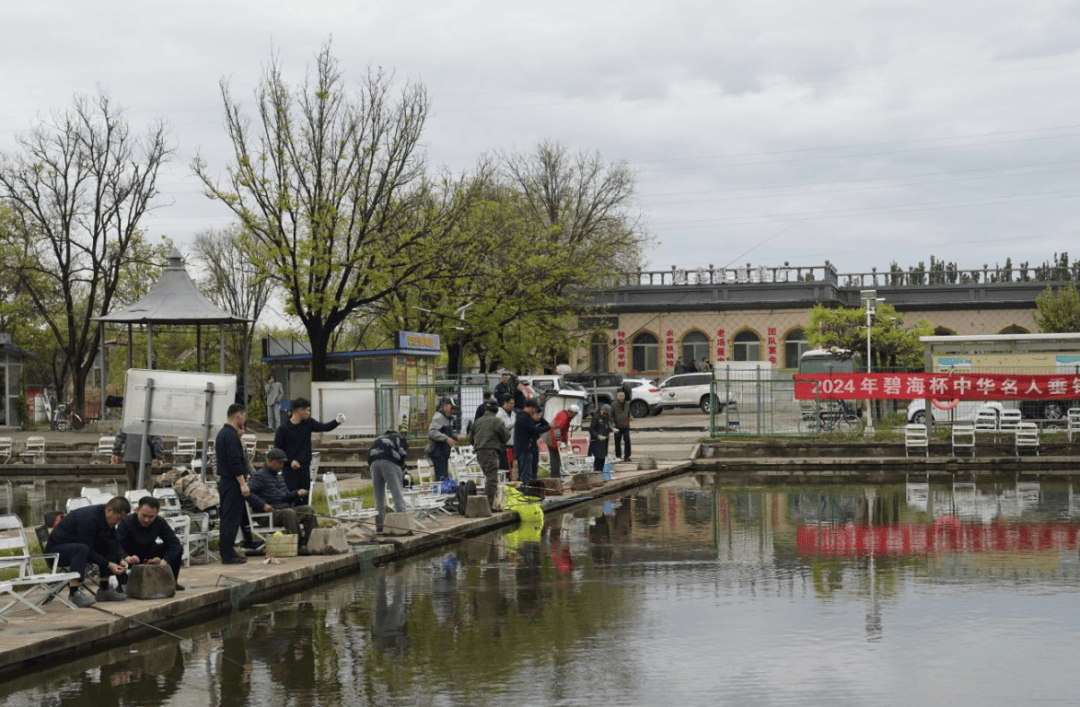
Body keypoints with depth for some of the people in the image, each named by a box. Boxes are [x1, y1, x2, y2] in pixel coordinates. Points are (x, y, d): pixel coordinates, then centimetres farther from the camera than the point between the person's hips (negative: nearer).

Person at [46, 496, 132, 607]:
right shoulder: (88, 519, -29)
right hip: (55, 550, -9)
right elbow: (88, 551, -27)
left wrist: (121, 560, -6)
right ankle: (73, 594, -40)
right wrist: (109, 564, -25)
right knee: (81, 549, -38)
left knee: (110, 544, -2)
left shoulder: (108, 519, 0)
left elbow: (115, 542, 11)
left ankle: (104, 590, 1)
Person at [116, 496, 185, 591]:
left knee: (179, 549, -15)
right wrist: (126, 558, -59)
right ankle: (123, 584, -20)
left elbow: (175, 543, -22)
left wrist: (164, 560, -39)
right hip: (130, 555, -4)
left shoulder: (160, 523, -16)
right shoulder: (126, 522, -26)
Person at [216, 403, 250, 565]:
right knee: (232, 519, -7)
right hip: (232, 483, -10)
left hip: (224, 480, 10)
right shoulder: (231, 436, -17)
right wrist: (243, 484, -20)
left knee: (226, 519, 12)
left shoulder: (222, 433, 15)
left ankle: (227, 553, 17)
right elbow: (235, 463, -21)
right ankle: (228, 555, -6)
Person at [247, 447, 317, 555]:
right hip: (270, 512, -8)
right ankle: (298, 546, -38)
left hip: (285, 508, 8)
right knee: (289, 512, -36)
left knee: (308, 509, -10)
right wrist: (263, 505, -22)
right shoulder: (260, 475, -3)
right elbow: (248, 492, -16)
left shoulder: (278, 476, 25)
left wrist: (297, 493, 10)